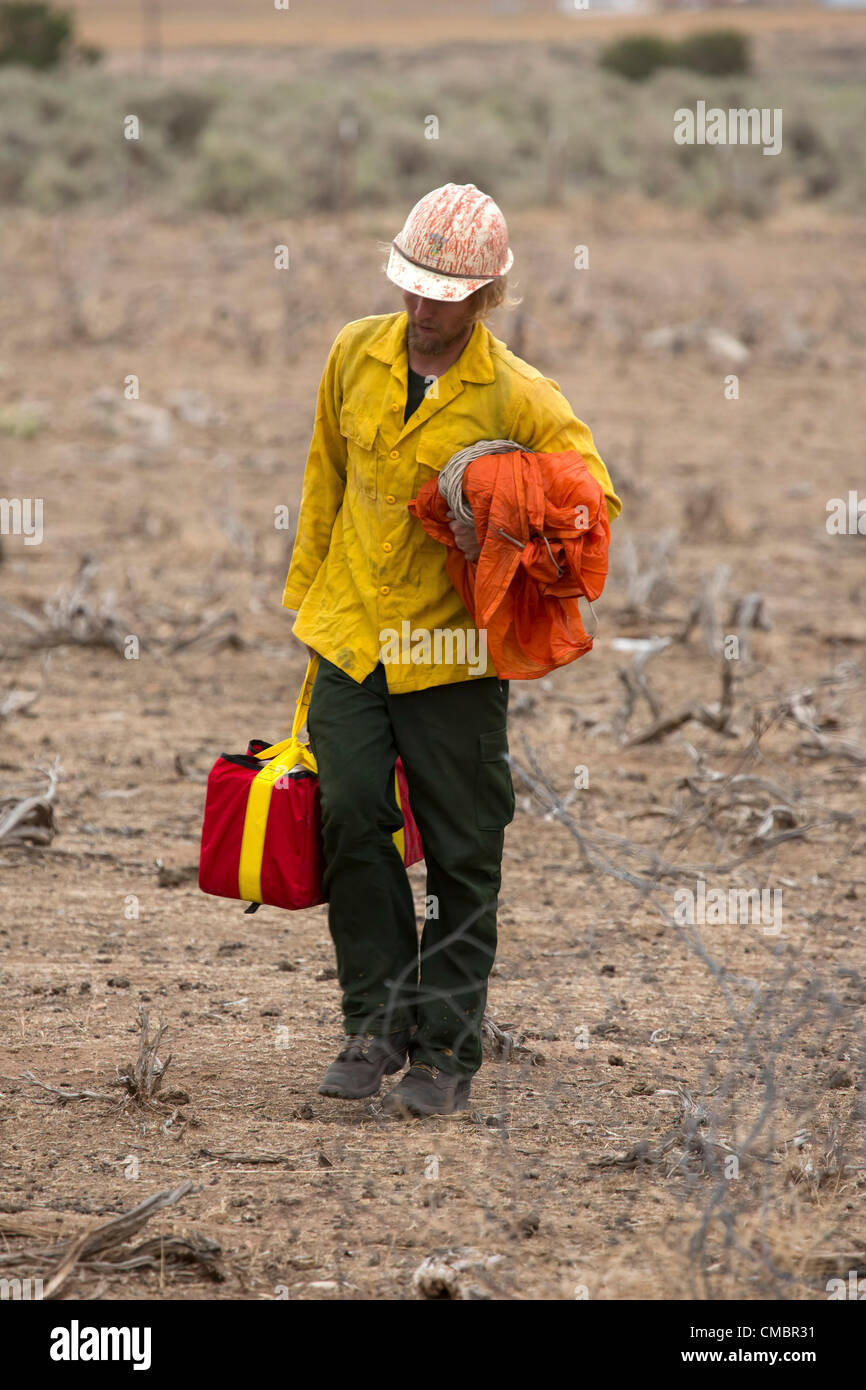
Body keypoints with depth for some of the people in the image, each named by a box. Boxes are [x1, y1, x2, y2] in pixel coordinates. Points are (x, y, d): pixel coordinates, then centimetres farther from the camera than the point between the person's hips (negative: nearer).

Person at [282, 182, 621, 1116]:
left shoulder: (518, 395, -10)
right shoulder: (355, 356, 3)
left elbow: (592, 496, -9)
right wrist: (307, 589, 22)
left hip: (454, 654, -3)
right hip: (351, 638, 3)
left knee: (461, 857, 1)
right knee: (350, 819, -7)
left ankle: (447, 1053, 10)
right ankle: (378, 1024, 8)